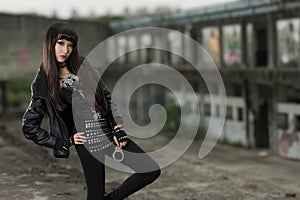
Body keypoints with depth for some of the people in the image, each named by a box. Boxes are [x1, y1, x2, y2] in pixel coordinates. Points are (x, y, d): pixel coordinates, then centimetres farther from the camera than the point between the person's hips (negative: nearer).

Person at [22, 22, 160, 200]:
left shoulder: (83, 66, 10)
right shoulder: (43, 85, -2)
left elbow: (107, 97, 12)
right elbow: (29, 127, 2)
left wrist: (118, 129, -1)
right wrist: (66, 141, -3)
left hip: (110, 132, 5)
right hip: (88, 140, -5)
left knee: (152, 170, -1)